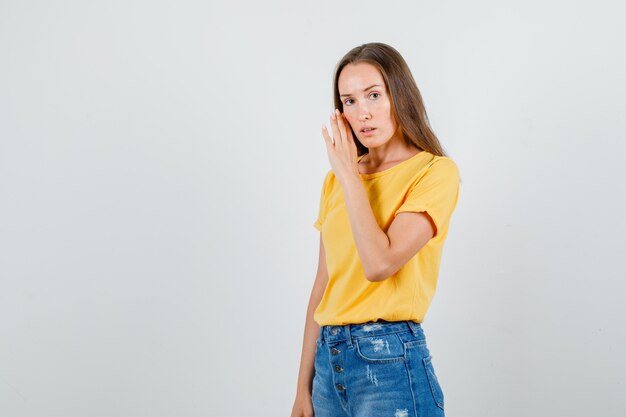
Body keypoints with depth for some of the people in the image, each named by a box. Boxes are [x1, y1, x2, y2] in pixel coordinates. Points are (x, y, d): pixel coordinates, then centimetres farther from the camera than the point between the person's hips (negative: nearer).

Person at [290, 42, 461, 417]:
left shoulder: (436, 171, -9)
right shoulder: (338, 177, 8)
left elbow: (380, 264, -22)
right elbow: (323, 285, 9)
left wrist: (350, 175, -12)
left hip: (389, 362, -5)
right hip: (330, 360, 5)